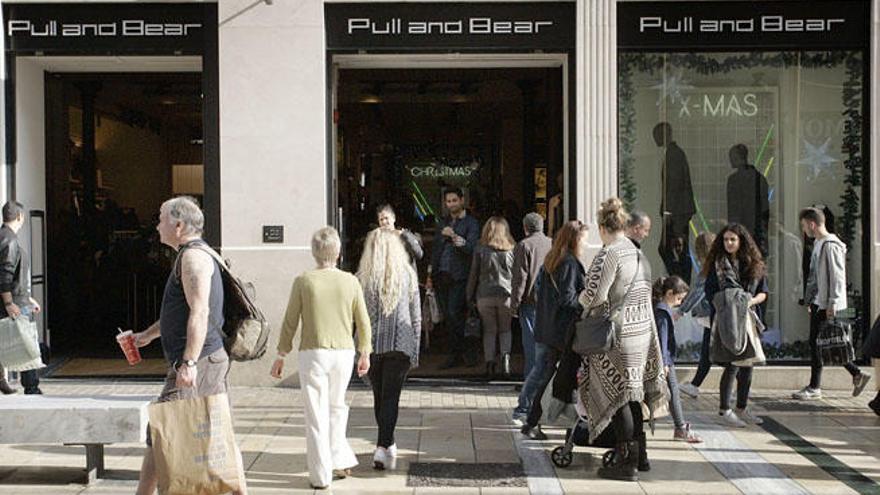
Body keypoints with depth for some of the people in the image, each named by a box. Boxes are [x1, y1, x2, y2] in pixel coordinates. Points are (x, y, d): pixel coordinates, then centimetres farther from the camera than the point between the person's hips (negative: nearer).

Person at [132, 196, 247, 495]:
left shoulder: (193, 255, -12)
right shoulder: (197, 254, 20)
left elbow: (199, 312, -23)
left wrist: (189, 362, -27)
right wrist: (150, 334, 39)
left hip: (199, 362, -10)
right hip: (214, 359, 10)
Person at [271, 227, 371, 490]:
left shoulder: (303, 281, -6)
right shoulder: (351, 282, -1)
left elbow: (290, 322, -2)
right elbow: (363, 322, 4)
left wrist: (281, 355, 8)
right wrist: (365, 353, 18)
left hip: (313, 354, -2)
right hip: (344, 353, 2)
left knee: (316, 414, 4)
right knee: (337, 407, 22)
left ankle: (321, 476, 7)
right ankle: (341, 462, 24)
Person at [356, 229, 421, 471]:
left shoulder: (362, 277, -3)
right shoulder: (408, 274, -2)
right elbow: (416, 316, 1)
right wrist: (415, 350, 8)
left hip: (372, 345, 1)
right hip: (400, 344, -1)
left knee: (379, 397, 16)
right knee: (391, 397, 1)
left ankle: (387, 444, 29)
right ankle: (383, 446, -13)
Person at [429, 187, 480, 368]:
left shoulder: (471, 223, 1)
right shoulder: (442, 223, 19)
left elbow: (471, 247, -12)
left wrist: (454, 236, -26)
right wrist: (431, 274, 18)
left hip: (459, 277, -6)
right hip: (441, 276, 6)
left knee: (454, 314, -15)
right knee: (447, 317, 6)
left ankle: (467, 350, -1)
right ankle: (454, 355, 11)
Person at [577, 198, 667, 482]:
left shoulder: (609, 253, -15)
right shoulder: (637, 253, 9)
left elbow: (595, 296, -19)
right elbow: (645, 292, 12)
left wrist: (581, 298, 2)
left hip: (617, 334, -8)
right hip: (641, 330, 8)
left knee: (617, 395, 0)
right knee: (630, 394, 17)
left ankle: (627, 461, 4)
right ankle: (639, 455, 24)